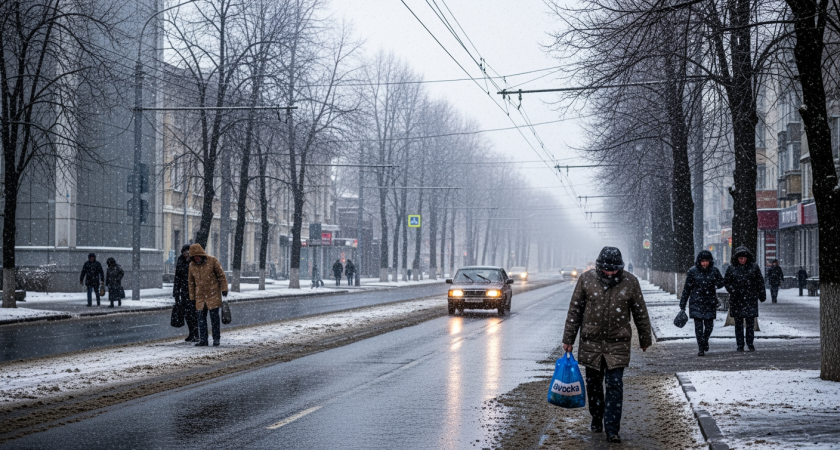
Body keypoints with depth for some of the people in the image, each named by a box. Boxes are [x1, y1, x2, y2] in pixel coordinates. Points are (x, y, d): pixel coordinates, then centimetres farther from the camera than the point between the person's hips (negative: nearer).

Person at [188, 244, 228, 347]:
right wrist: (192, 297, 12)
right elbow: (191, 283, 12)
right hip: (200, 296, 3)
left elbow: (221, 275, -1)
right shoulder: (192, 265, 4)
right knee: (201, 319, 2)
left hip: (213, 295, -3)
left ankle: (216, 339, 9)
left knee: (214, 317, 1)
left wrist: (224, 289, -5)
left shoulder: (212, 261, -6)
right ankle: (203, 340, 6)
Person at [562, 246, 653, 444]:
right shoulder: (586, 279, -4)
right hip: (591, 342, 1)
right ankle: (596, 420, 30)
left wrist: (645, 339, 11)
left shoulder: (630, 282, -4)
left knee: (615, 386, -5)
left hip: (618, 344, -1)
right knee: (593, 384, 11)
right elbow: (574, 311, 2)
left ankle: (612, 429, -3)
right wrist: (568, 339, 2)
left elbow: (640, 313, 6)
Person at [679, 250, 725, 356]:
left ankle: (705, 340, 34)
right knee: (698, 325, -6)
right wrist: (682, 304, 2)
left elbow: (721, 283, 10)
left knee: (709, 325, 3)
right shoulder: (693, 271, -4)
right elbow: (687, 288, 1)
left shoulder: (714, 271, 1)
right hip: (696, 302, -2)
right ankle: (701, 348, 1)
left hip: (710, 302, 2)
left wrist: (716, 284, -16)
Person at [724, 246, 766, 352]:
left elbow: (760, 282, 10)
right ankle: (740, 345, 8)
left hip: (751, 299, 0)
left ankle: (750, 343, 11)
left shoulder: (754, 267, 5)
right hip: (737, 299, 0)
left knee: (750, 321, -2)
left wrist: (762, 295, 9)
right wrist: (732, 291, -10)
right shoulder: (732, 269, 4)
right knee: (738, 322, 3)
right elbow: (726, 282, 6)